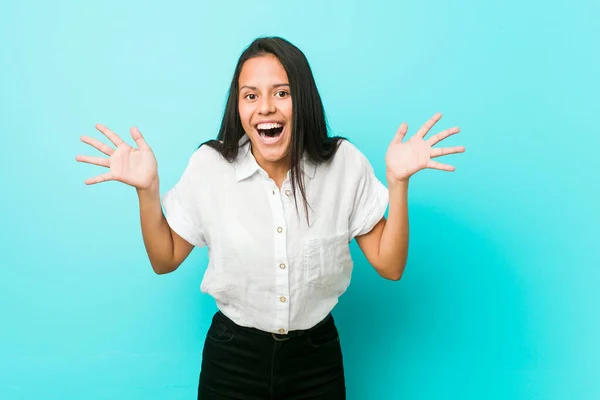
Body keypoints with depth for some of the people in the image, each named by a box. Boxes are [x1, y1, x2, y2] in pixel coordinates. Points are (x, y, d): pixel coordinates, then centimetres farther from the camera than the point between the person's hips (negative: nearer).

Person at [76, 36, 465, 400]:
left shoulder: (345, 163, -12)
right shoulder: (210, 164, -12)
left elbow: (389, 265, -7)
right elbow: (165, 260, 0)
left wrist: (398, 182, -18)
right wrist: (147, 189, -15)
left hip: (317, 358, 1)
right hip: (232, 357, 0)